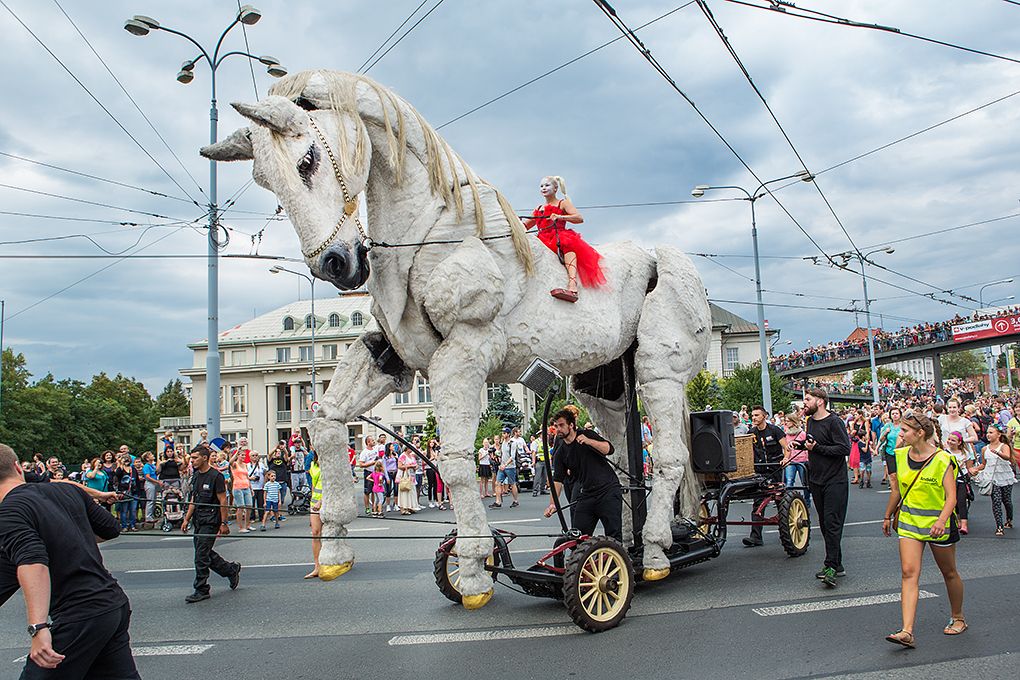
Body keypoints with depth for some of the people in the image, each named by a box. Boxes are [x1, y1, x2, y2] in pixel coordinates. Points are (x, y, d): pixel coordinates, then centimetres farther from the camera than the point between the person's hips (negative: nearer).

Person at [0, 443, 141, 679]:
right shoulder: (68, 489, 10)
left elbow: (33, 562, -28)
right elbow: (111, 529, 22)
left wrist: (38, 628, -34)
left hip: (79, 619, -7)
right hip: (118, 604, 7)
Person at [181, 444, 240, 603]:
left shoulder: (216, 476, -13)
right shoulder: (196, 476, 11)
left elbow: (223, 501, -13)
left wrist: (223, 523, -15)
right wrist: (187, 519, 14)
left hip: (211, 521, -8)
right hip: (199, 521, 8)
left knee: (201, 556, -7)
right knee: (205, 553, 12)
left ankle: (201, 590, 3)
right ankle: (232, 570, 29)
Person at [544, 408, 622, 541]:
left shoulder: (587, 435, -1)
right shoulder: (561, 452, 9)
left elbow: (609, 449, -12)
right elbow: (557, 479, 4)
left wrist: (589, 441, -26)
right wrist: (553, 503, -7)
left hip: (608, 490, -4)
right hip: (586, 495, 4)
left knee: (614, 534, -7)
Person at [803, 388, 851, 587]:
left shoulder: (834, 422, -12)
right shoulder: (810, 421, 13)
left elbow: (845, 449, -19)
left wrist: (817, 448, -18)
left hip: (835, 481, -8)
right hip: (816, 480, 8)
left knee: (832, 523, -10)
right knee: (824, 523, 11)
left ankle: (831, 565, -8)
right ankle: (837, 564, 19)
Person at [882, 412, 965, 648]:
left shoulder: (942, 460, -15)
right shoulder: (901, 456, 1)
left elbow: (951, 496, -18)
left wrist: (941, 520, -33)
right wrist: (888, 516, 22)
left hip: (937, 524, -4)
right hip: (909, 522, 4)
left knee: (949, 572, 14)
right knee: (909, 572, -9)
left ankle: (958, 618, 39)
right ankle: (907, 632, -15)